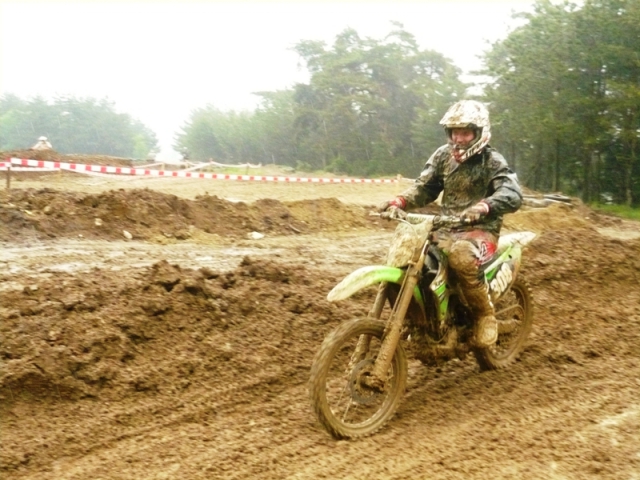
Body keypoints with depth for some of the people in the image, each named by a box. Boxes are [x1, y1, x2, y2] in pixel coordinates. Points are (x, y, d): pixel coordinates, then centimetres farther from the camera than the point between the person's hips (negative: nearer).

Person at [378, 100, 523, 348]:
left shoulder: (492, 161, -7)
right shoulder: (443, 155, 9)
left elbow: (513, 194, -22)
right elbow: (424, 187, 7)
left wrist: (483, 207, -42)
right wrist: (398, 202, -14)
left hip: (481, 229, -6)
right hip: (446, 227, 6)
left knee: (461, 256, -39)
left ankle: (485, 314, -16)